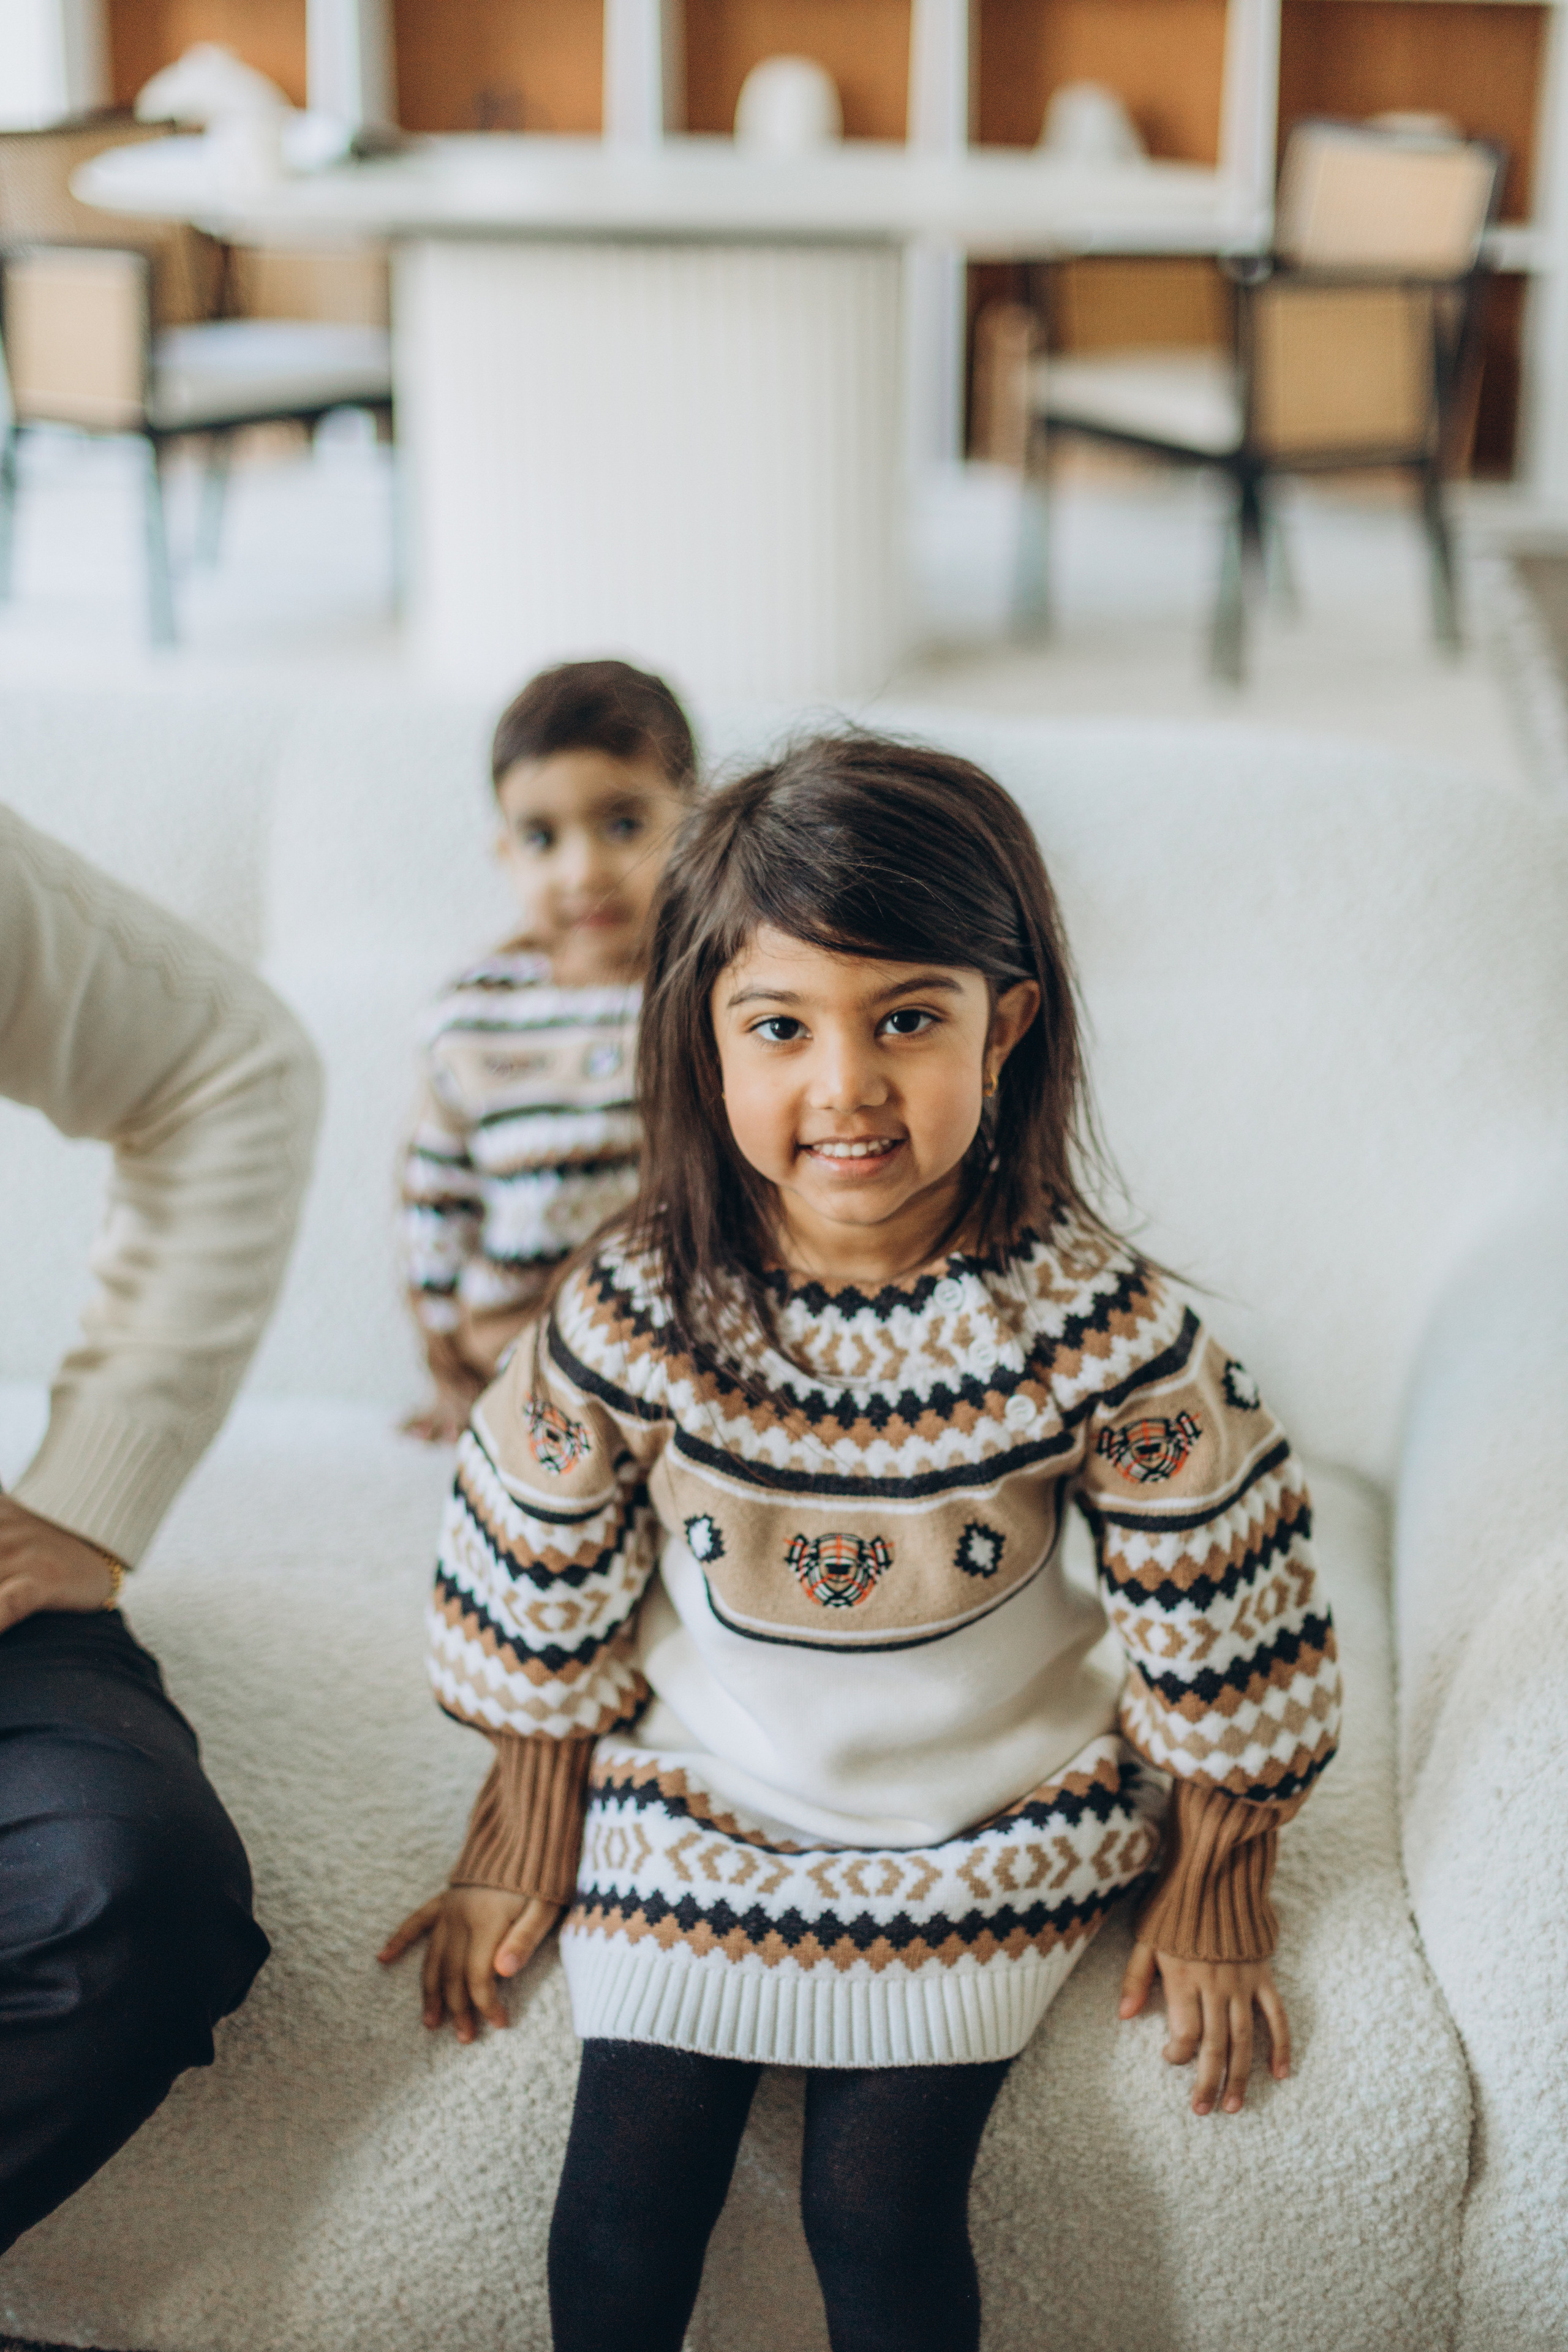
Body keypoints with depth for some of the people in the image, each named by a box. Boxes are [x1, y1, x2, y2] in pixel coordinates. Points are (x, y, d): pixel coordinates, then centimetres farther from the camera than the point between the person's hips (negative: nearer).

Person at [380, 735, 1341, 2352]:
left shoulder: (1103, 1331, -20)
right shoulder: (627, 1316, -17)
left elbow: (1213, 1629, -7)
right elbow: (545, 1608, -3)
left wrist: (1207, 1897, 1)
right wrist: (523, 1856, 6)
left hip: (984, 1828, -1)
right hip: (693, 1803, 2)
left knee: (882, 2202, -7)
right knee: (626, 2187, -3)